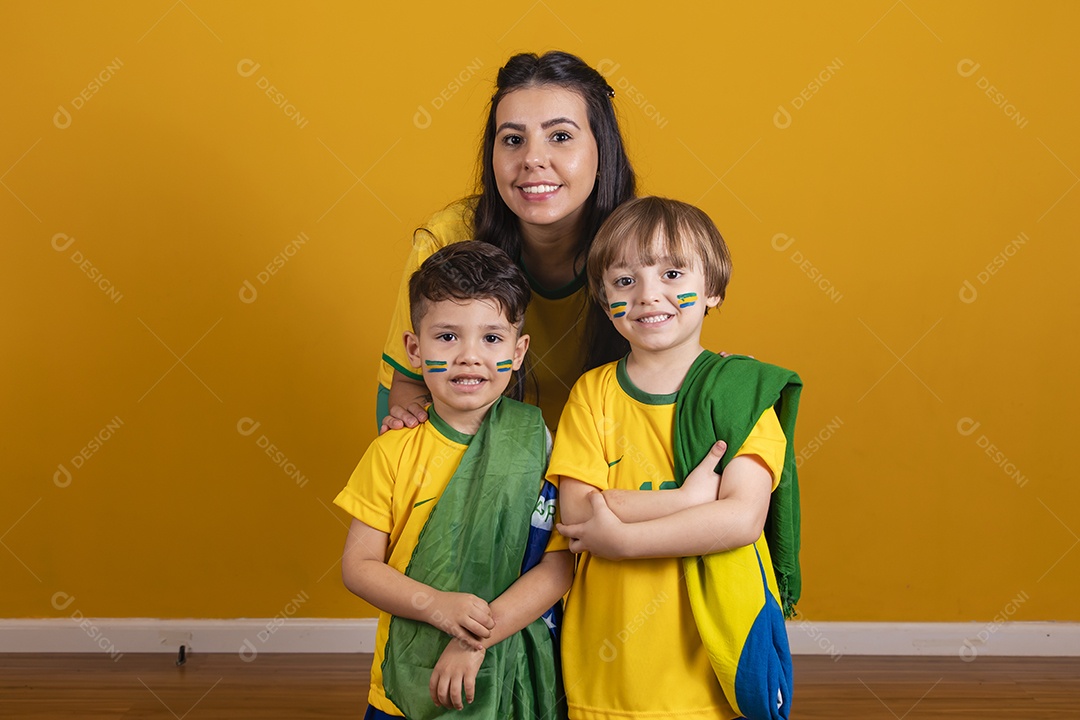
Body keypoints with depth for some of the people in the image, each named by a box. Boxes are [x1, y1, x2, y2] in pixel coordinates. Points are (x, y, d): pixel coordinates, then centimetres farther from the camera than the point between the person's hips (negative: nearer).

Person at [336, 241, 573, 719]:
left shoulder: (534, 446, -7)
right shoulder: (392, 452, -5)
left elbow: (558, 567, -11)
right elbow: (358, 565, -5)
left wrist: (475, 639, -19)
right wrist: (436, 606, -20)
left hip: (507, 680, 0)